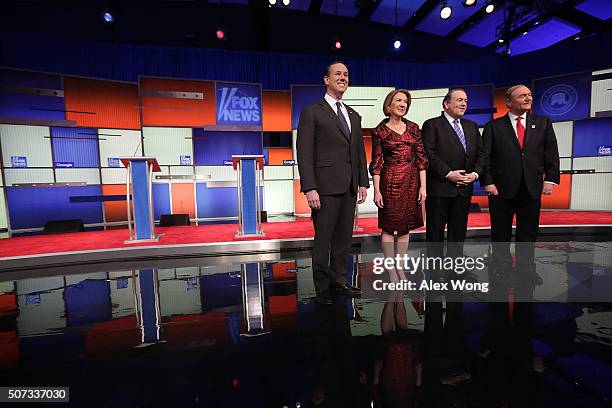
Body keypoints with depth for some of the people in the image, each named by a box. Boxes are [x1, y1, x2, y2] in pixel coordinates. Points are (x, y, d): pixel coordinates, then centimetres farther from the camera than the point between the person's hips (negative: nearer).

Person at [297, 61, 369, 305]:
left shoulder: (354, 116, 19)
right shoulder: (312, 112, 0)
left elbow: (360, 152, 18)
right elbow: (304, 153, -8)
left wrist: (363, 182, 10)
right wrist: (309, 188, -16)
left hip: (349, 188, 6)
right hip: (326, 187, -6)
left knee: (344, 238, 11)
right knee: (323, 239, 2)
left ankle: (339, 281, 26)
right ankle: (322, 287, 17)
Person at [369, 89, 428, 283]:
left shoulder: (413, 128, 10)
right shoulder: (379, 131, 0)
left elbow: (421, 158, 7)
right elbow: (376, 163, -4)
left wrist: (423, 186, 0)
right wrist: (377, 190, -10)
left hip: (411, 181, 4)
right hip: (390, 181, -4)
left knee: (405, 226, 9)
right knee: (389, 226, 1)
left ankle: (400, 267, 23)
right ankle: (391, 270, 14)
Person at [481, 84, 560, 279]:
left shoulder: (543, 123, 10)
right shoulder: (493, 126, 2)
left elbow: (551, 153, 7)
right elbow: (486, 157, -3)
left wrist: (550, 179, -2)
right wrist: (488, 182, -11)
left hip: (532, 188, 3)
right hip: (502, 188, -2)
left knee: (528, 232, 11)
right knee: (501, 232, 7)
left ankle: (526, 268, 26)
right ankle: (501, 267, 23)